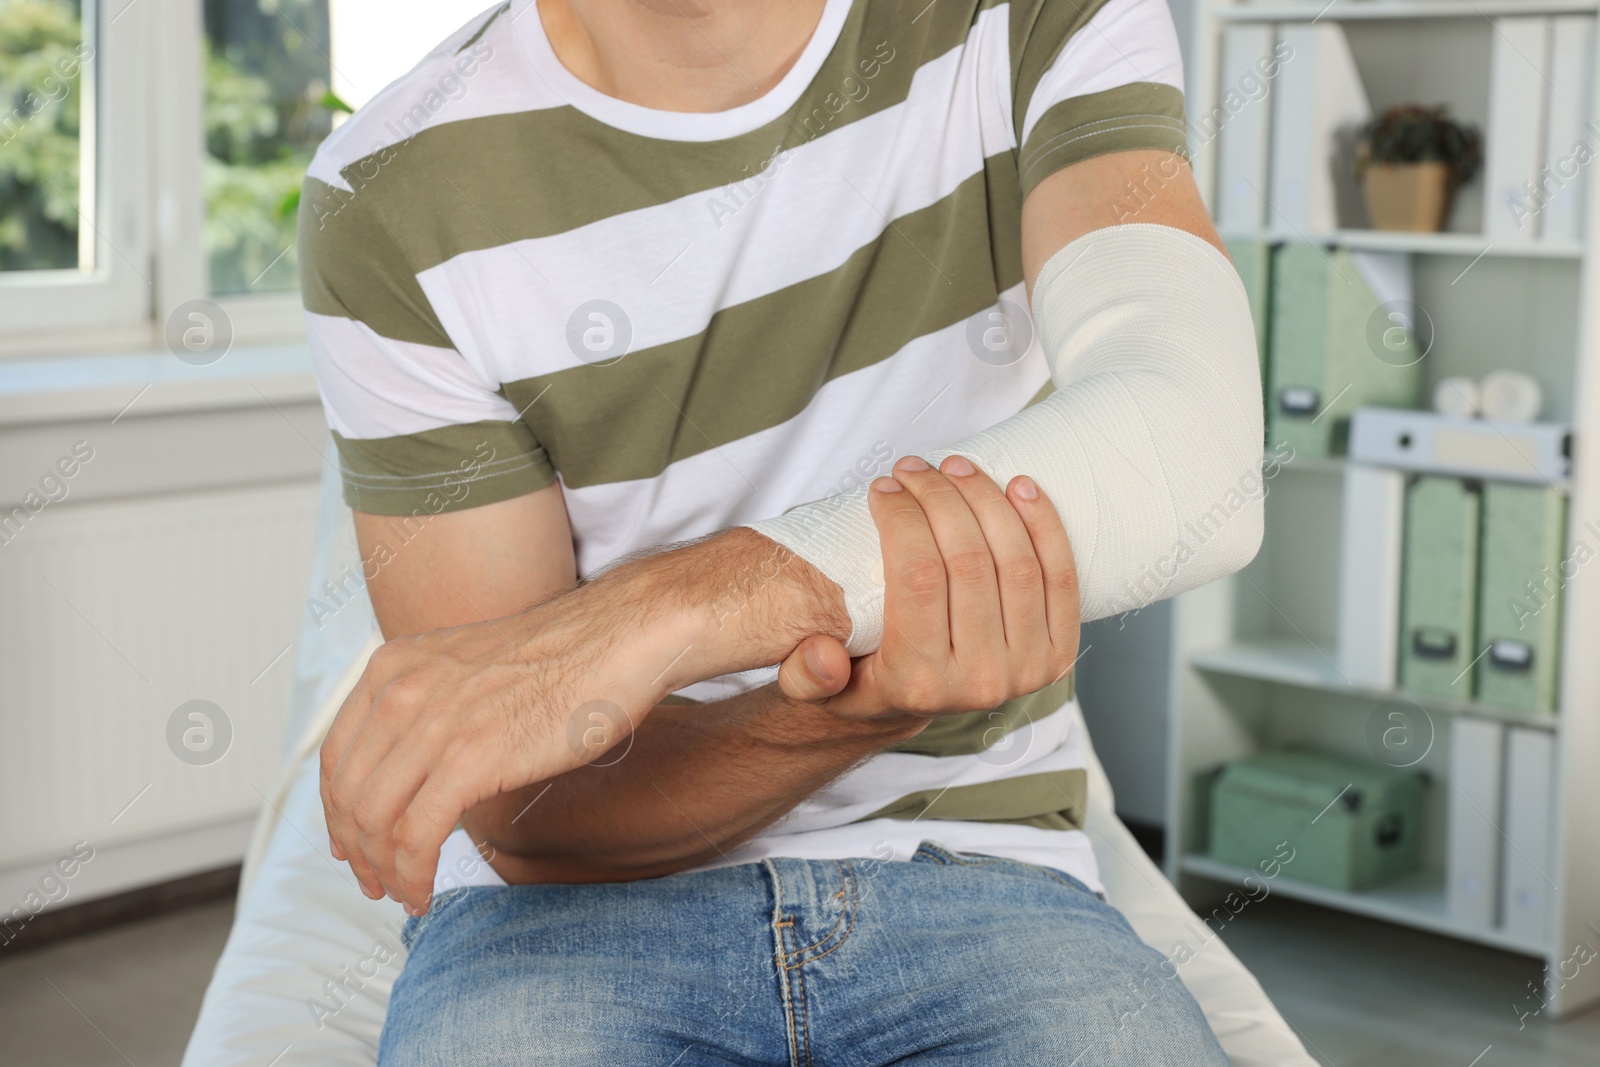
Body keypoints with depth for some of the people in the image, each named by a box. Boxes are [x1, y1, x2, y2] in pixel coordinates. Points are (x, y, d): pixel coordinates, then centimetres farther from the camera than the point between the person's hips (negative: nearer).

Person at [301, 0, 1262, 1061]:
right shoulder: (389, 205, -7)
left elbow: (1195, 468, -24)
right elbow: (530, 814, -9)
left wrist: (670, 614, -34)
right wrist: (839, 709, -30)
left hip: (974, 879, 1)